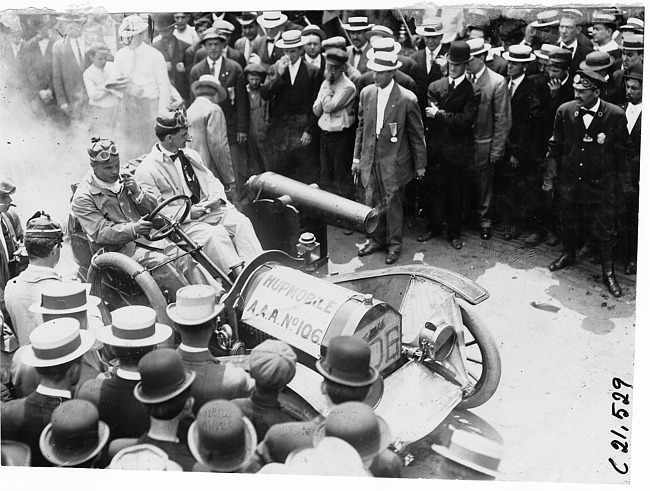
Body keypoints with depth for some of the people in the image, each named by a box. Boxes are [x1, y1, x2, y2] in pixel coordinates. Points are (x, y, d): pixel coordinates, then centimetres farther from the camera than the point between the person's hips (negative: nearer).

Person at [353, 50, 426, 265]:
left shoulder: (407, 99, -13)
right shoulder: (366, 93, 2)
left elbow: (417, 134, -5)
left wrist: (420, 164, -1)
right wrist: (357, 156, 11)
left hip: (393, 162, -4)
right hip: (370, 159, 4)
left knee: (393, 203, 7)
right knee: (372, 202, 12)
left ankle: (394, 243, 24)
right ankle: (377, 239, 30)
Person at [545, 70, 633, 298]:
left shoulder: (615, 115, -13)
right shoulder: (564, 111, -7)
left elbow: (624, 151, -4)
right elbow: (555, 146, 3)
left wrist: (625, 183, 0)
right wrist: (549, 176, 3)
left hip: (601, 184, -2)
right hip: (569, 180, 3)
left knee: (604, 229, 4)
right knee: (568, 221, 18)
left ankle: (608, 272, 19)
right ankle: (568, 254, 43)